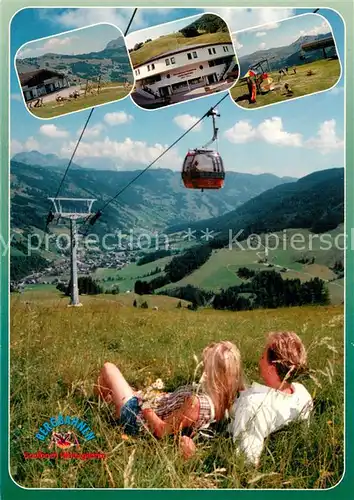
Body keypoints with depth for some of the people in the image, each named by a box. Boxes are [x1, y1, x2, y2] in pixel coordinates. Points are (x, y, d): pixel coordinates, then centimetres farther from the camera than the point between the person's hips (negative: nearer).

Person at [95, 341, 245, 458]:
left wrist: (146, 407, -16)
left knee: (108, 367, 14)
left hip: (137, 418, -7)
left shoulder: (197, 403, -40)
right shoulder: (225, 399, -17)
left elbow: (161, 431, -28)